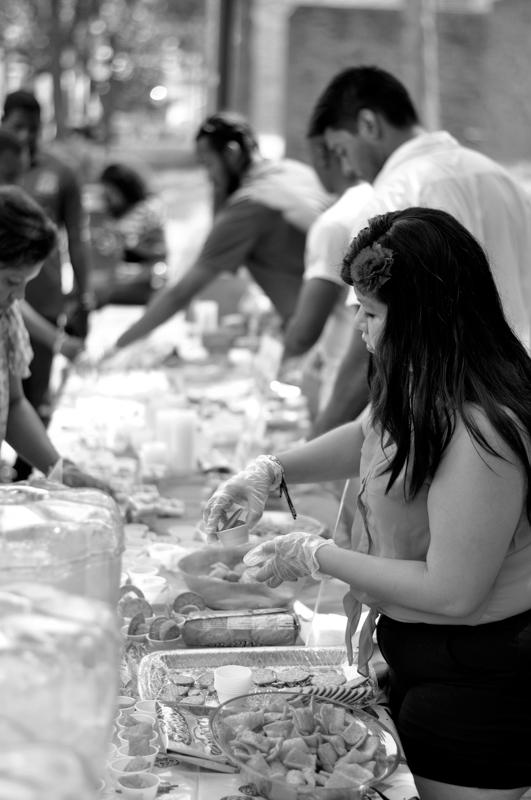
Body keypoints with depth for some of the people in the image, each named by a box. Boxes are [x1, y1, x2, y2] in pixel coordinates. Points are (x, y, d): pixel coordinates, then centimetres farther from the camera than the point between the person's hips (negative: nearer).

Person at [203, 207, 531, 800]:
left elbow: (452, 592, -28)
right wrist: (272, 470, 2)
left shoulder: (478, 434, -31)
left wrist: (315, 557, -19)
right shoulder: (418, 390, -3)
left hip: (474, 682, -9)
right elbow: (369, 435, 18)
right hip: (414, 655, 9)